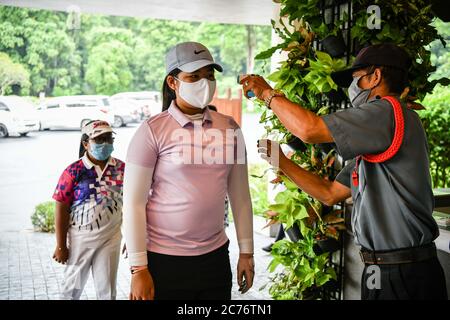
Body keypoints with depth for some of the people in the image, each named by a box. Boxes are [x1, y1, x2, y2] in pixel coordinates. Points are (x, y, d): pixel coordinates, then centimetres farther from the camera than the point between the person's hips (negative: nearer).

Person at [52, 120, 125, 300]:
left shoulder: (121, 168, -2)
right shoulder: (74, 171, -11)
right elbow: (61, 209, -9)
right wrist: (61, 245, -8)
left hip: (111, 238, 2)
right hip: (81, 237, -2)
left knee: (107, 290, 12)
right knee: (73, 286, 16)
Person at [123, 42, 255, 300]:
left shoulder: (229, 128, 4)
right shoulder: (153, 131, -9)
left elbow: (240, 195, 8)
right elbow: (134, 202, -9)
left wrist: (246, 251, 8)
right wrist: (139, 268, -10)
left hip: (215, 257, 4)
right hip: (164, 260, -4)